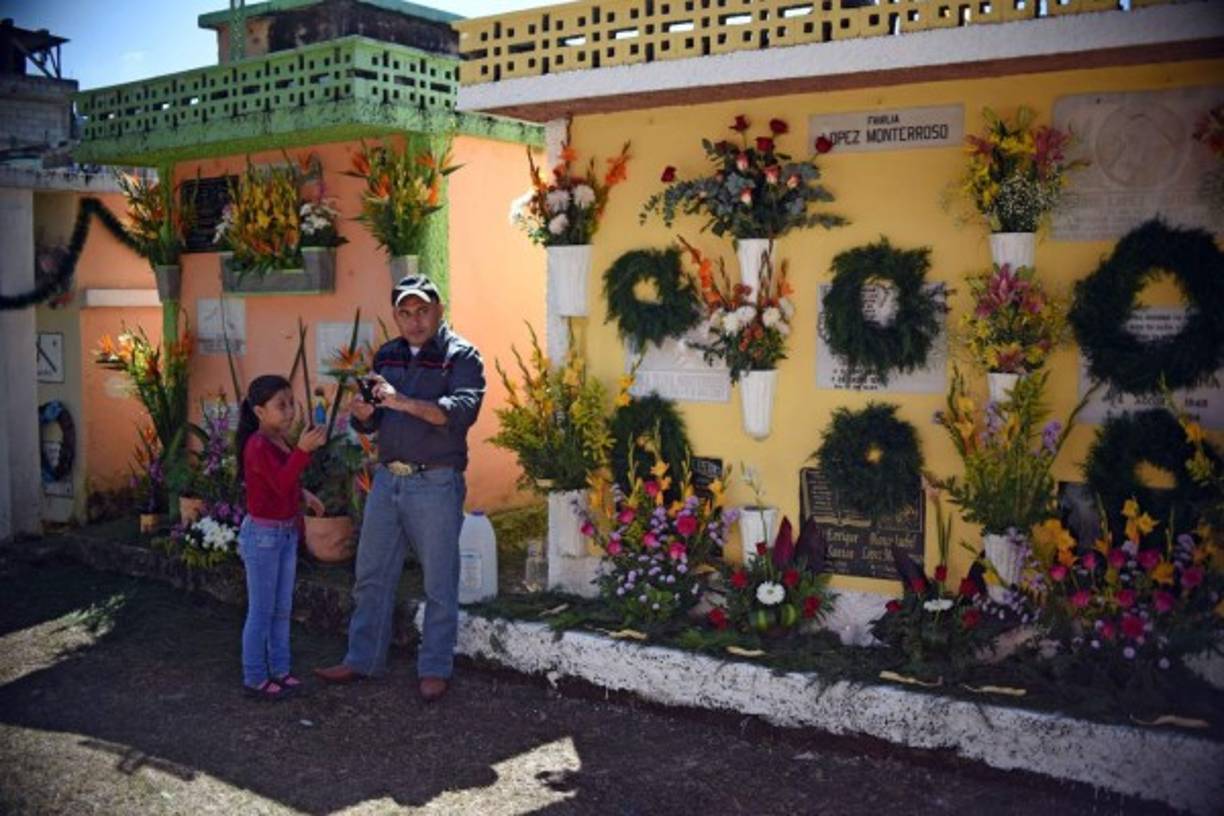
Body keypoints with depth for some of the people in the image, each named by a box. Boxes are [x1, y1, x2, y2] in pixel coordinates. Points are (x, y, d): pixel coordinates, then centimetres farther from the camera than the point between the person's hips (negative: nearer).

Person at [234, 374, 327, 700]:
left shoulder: (281, 442, 7)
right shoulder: (258, 446, -20)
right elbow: (281, 483, -35)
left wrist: (304, 495, 6)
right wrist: (303, 450, -44)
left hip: (287, 533, 9)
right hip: (263, 535, -9)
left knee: (282, 609, 16)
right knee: (261, 611, 2)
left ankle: (279, 670, 27)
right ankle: (255, 678, 13)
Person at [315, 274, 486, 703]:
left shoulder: (461, 356, -7)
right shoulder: (387, 356, 11)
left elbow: (462, 410, -24)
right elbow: (368, 425, 12)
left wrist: (404, 403, -35)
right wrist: (362, 413, -12)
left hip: (436, 485, -6)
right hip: (387, 478, 6)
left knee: (439, 583, 5)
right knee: (371, 575, 13)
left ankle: (435, 669, 18)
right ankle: (362, 660, 26)